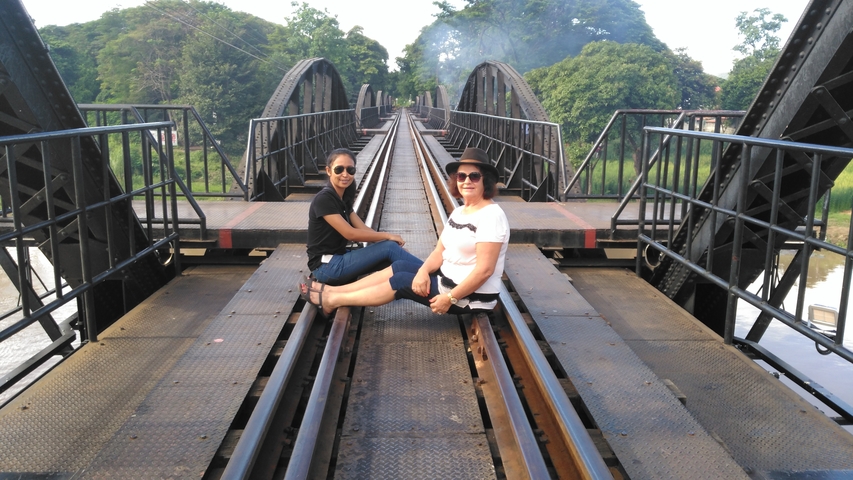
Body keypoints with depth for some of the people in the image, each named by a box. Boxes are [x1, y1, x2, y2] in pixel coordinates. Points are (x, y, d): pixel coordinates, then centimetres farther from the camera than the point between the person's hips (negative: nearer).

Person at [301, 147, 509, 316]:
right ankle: (333, 291, 11)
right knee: (399, 266, 4)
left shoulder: (491, 216, -22)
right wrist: (423, 271, -15)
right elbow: (439, 252, 5)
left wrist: (450, 298, -25)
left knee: (400, 281, -7)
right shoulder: (459, 211, 8)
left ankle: (332, 301, 6)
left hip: (472, 296, -9)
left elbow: (484, 269, -27)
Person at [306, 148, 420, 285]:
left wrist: (386, 237, -13)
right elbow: (350, 233, -22)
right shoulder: (323, 199, -18)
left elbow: (363, 228, 3)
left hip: (340, 257, 8)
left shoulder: (344, 198, 10)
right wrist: (387, 235, -14)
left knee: (393, 260, -8)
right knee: (389, 247, -16)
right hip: (327, 266, -8)